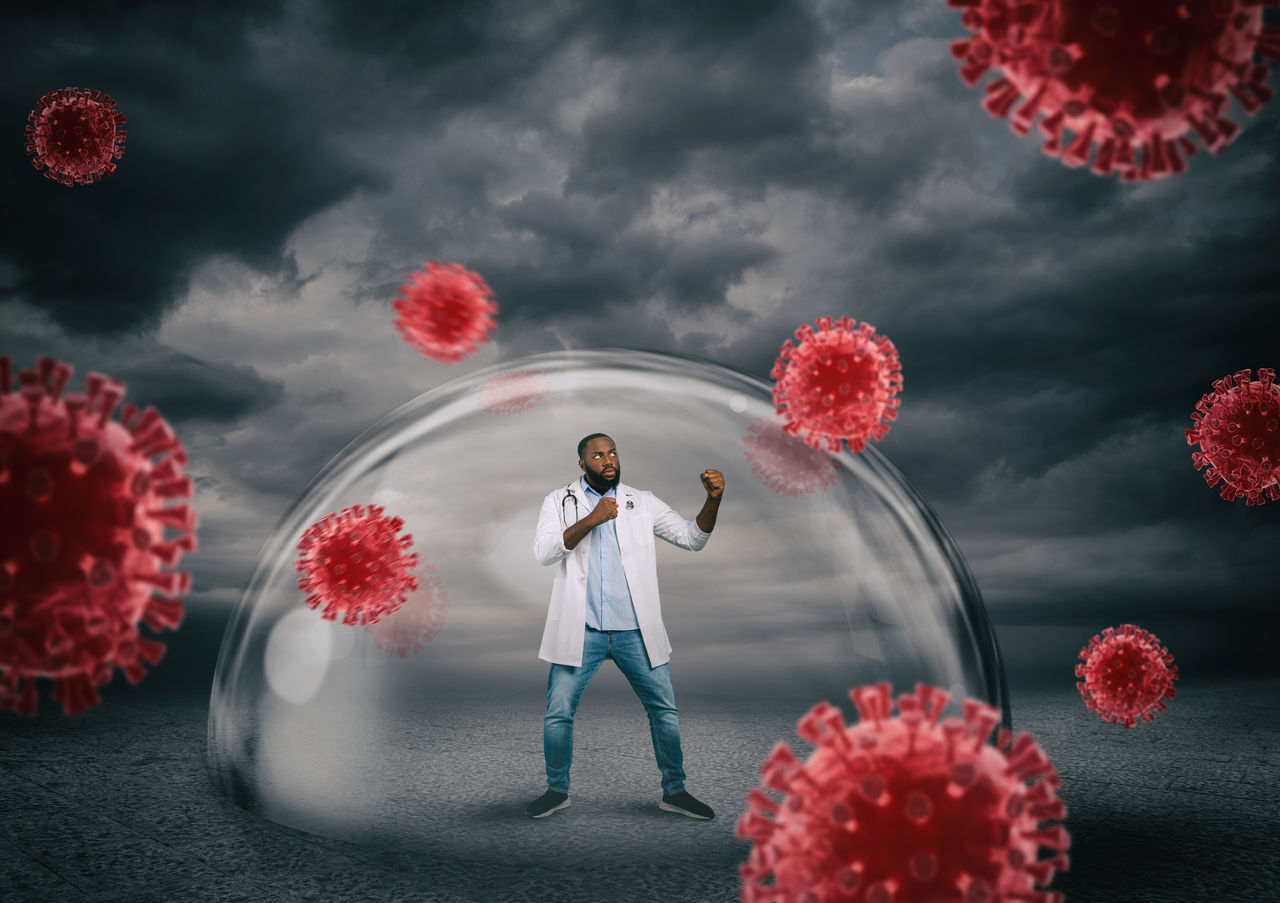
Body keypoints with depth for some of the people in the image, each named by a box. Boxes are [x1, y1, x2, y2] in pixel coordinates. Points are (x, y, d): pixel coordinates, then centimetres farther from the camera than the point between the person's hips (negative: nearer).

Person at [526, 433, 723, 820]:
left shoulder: (642, 502, 8)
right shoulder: (560, 501, 5)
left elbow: (691, 537, 5)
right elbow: (544, 551, -10)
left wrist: (713, 499, -13)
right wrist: (592, 519, -19)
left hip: (635, 629, 2)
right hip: (580, 630, -1)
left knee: (665, 709, 5)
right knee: (558, 713, 1)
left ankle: (674, 791, 21)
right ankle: (557, 790, 22)